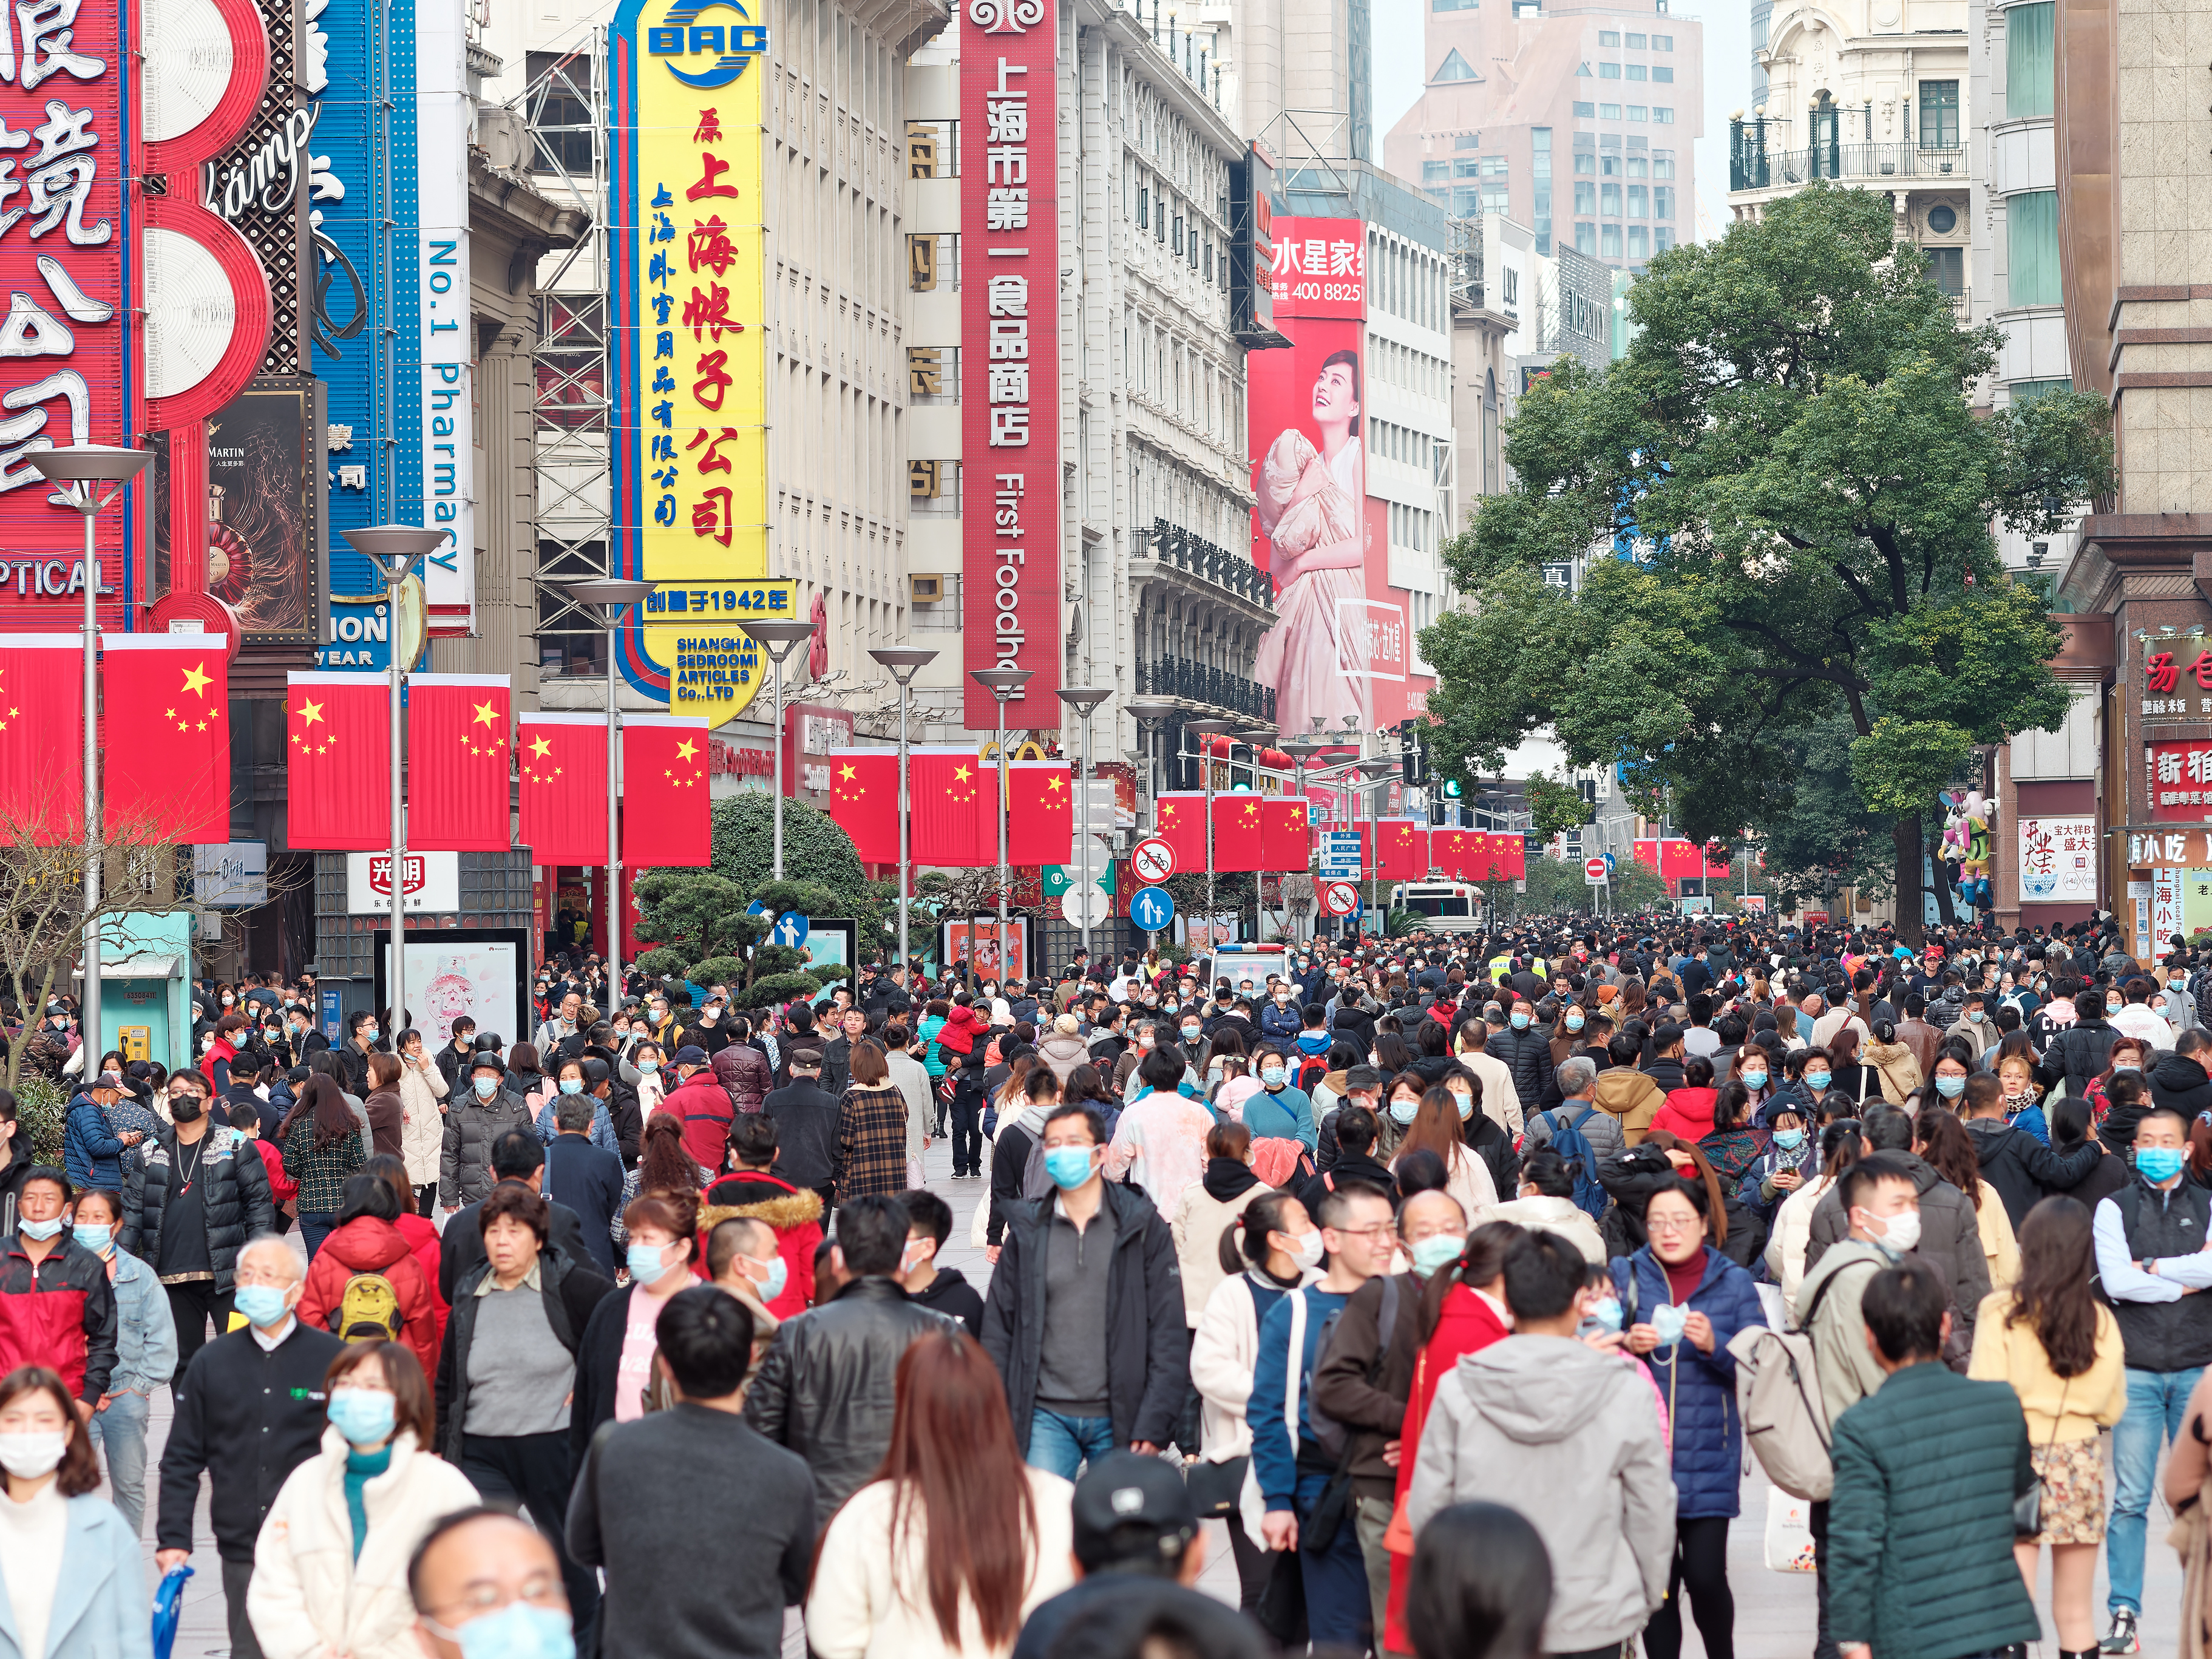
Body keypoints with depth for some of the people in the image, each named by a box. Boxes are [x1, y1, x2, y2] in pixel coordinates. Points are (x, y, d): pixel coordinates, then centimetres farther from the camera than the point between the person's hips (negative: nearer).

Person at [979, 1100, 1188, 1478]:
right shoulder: (1027, 1231, 7)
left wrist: (1155, 1424, -7)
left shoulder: (1142, 1226, 2)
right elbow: (997, 1328, 10)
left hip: (1120, 1419, -1)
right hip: (1046, 1418, 1)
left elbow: (1170, 1331, 0)